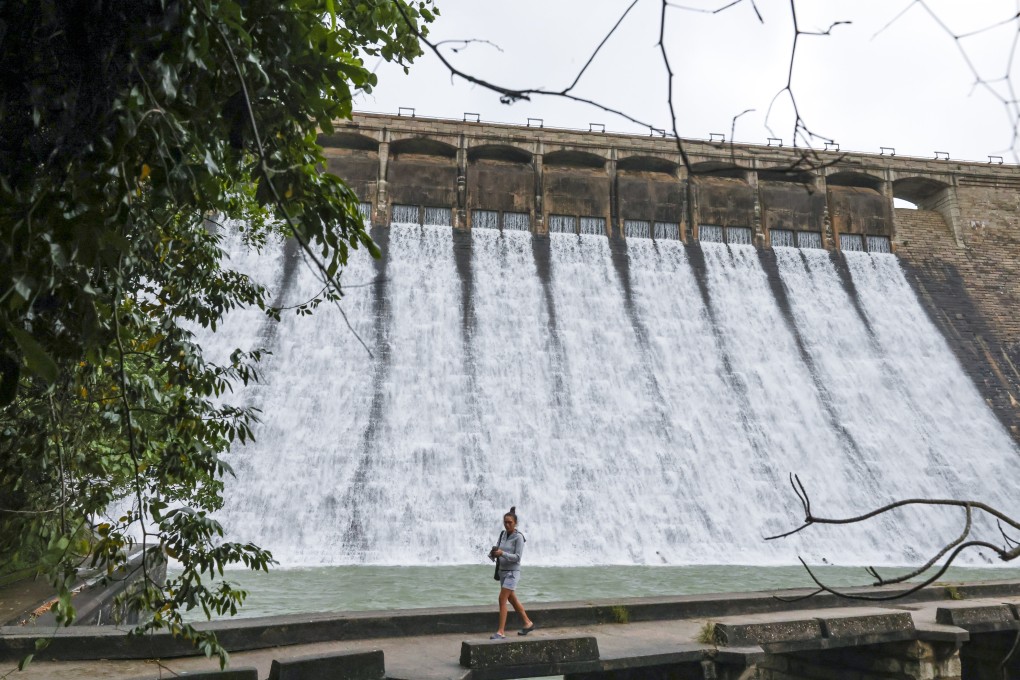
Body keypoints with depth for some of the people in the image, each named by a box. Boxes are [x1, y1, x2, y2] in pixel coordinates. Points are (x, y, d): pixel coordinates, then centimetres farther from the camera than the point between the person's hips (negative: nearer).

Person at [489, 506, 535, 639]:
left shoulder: (518, 537, -12)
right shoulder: (503, 534, 6)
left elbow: (517, 557, -16)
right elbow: (498, 550, 10)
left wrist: (502, 553, -28)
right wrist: (494, 553, -13)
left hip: (512, 571, -7)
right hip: (503, 570, 7)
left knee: (502, 599, -11)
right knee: (512, 599, 17)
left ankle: (501, 632, -4)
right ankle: (528, 623, 33)